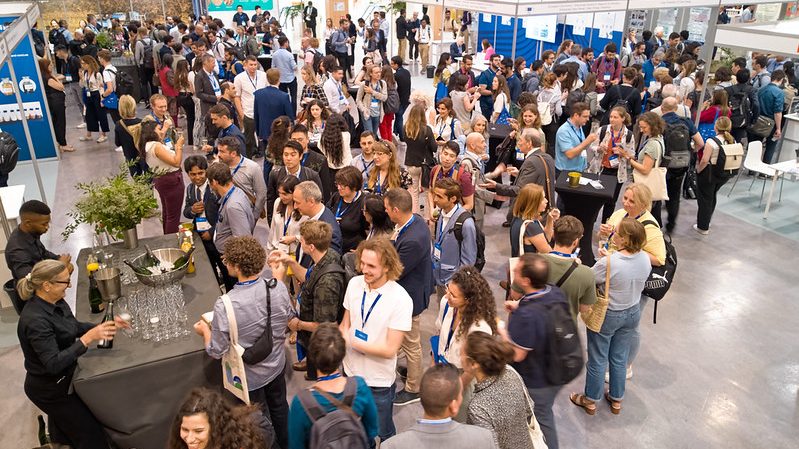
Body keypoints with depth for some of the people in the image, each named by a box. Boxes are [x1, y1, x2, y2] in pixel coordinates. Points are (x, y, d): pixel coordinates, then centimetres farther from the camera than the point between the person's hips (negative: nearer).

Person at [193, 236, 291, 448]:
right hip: (277, 365, 5)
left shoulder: (225, 305, -34)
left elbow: (216, 351, -22)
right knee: (279, 406, 30)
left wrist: (205, 330, -2)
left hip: (251, 375, -4)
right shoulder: (278, 288, -21)